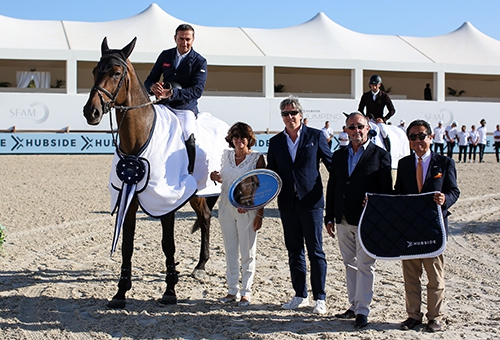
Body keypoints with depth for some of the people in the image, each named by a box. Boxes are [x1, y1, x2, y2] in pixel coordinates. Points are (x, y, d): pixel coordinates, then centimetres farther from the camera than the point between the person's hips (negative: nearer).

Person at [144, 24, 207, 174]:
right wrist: (153, 87, -14)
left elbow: (197, 90, -13)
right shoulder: (165, 56, 10)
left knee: (188, 135, -28)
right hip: (163, 104, 4)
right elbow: (150, 79, 13)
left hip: (186, 107, -4)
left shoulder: (200, 62, -2)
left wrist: (172, 93, -28)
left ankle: (189, 174, -15)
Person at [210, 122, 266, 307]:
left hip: (247, 210, -5)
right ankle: (232, 290, 20)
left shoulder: (257, 158, -5)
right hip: (226, 208, 5)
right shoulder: (226, 155, 7)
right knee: (230, 250, 10)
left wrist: (260, 214, -11)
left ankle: (246, 292, 12)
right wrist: (215, 177, -2)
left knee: (247, 252, 2)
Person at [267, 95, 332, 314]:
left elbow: (332, 163, 2)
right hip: (287, 204, 4)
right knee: (294, 252, 11)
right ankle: (300, 296, 21)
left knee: (315, 251, 0)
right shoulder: (275, 142, 9)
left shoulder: (315, 136, 0)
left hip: (311, 201, -4)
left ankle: (320, 298, 8)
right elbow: (271, 174, 11)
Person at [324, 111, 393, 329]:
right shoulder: (339, 155, 11)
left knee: (365, 266, -3)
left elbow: (386, 190, -6)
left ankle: (363, 311, 4)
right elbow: (331, 187, 13)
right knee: (350, 264, 12)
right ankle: (354, 306, 22)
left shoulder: (380, 155, -3)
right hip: (343, 221, 5)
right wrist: (329, 217, 10)